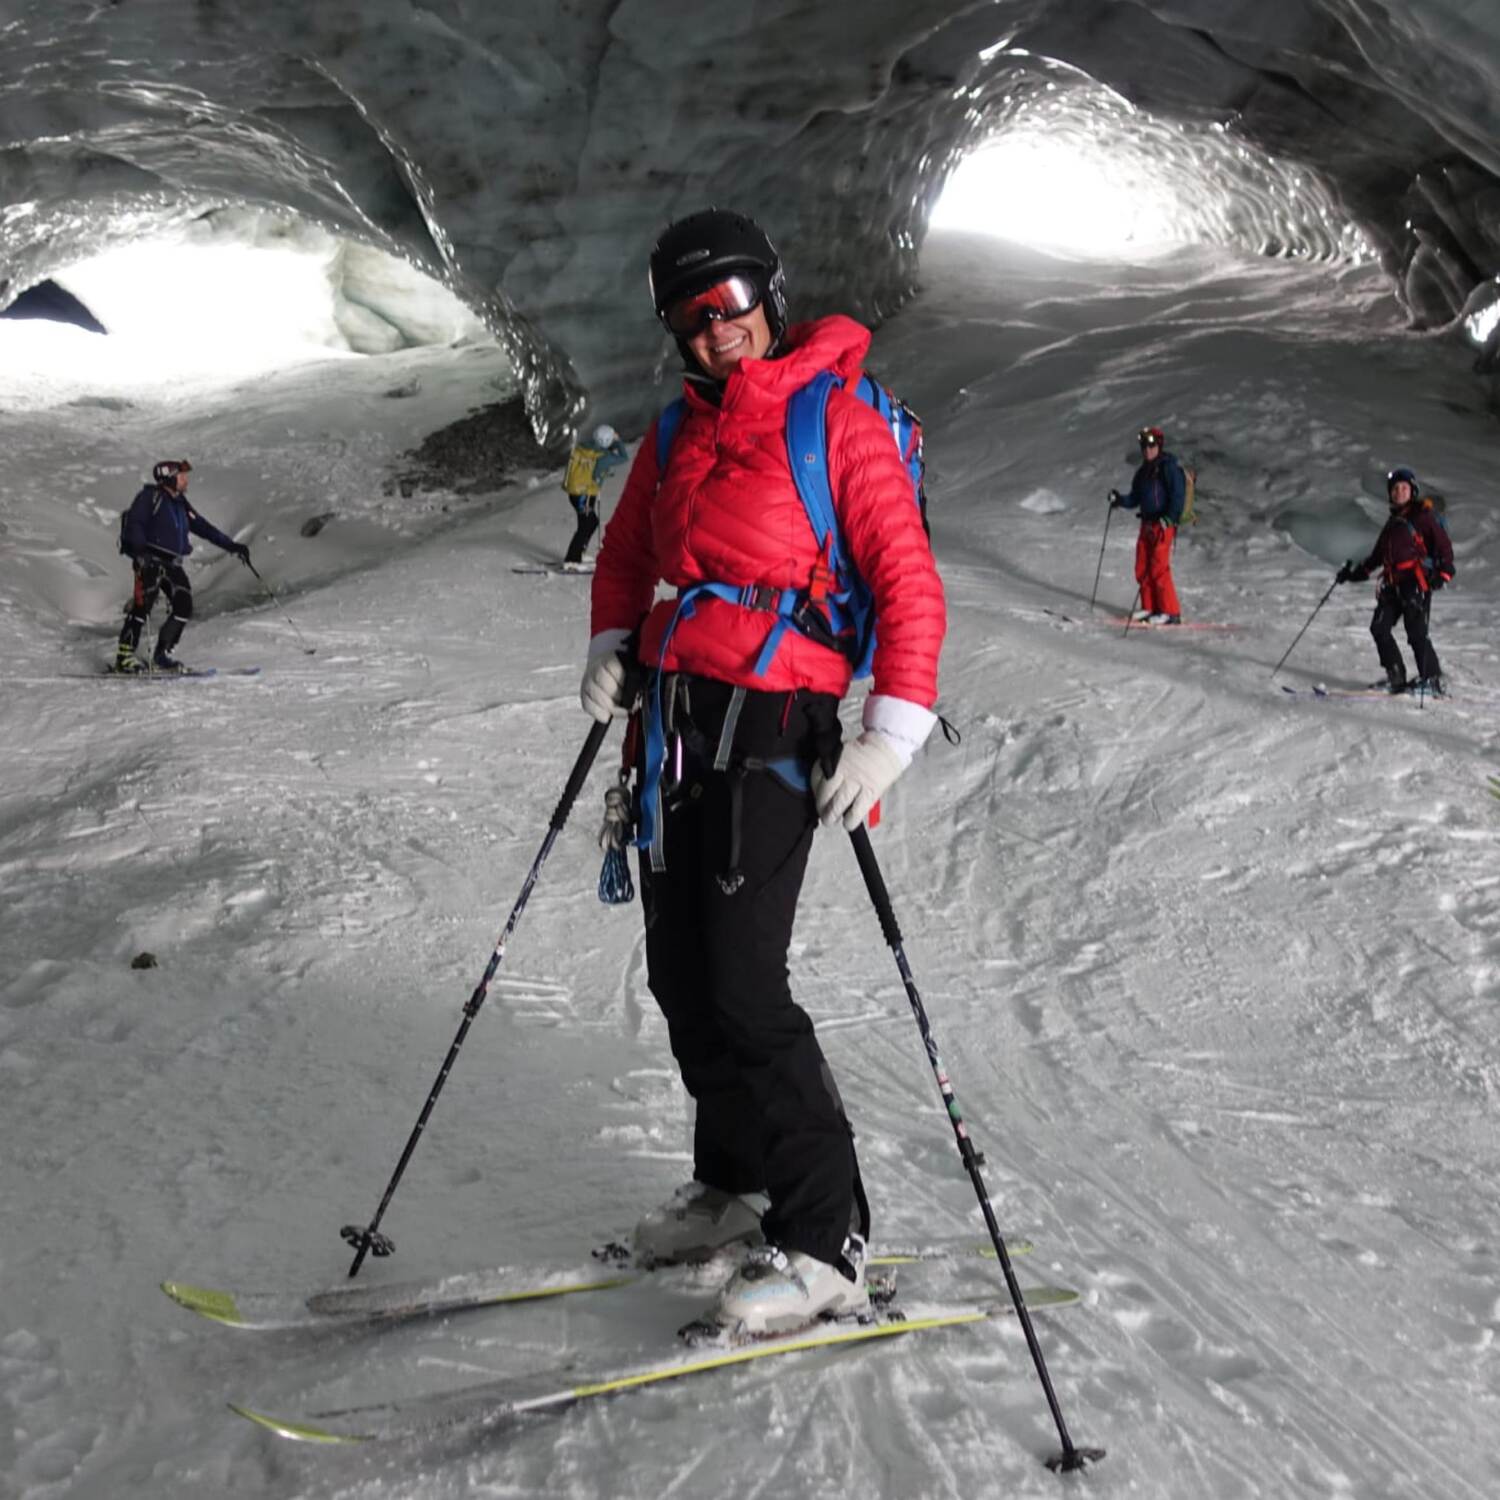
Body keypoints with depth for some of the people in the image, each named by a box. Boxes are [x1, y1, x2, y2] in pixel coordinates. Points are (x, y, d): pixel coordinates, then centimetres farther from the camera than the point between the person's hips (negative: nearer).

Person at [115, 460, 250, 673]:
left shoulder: (180, 504, 20)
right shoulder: (150, 497, -2)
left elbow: (202, 527, 22)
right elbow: (134, 524, -13)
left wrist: (232, 545, 19)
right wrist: (140, 549, -29)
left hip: (172, 563, 8)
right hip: (150, 559, -8)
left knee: (183, 607, -2)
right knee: (143, 605, -15)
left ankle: (162, 656, 6)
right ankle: (125, 657, -14)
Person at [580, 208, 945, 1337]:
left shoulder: (838, 424, -7)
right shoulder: (677, 435, 14)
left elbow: (910, 585, -11)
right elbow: (628, 552, 29)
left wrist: (892, 736, -20)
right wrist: (612, 643, 11)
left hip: (776, 722, -7)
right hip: (676, 712, 7)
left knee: (743, 986, -12)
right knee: (681, 975, 11)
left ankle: (826, 1244, -2)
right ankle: (737, 1184, 29)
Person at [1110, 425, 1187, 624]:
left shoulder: (1169, 467, -8)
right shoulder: (1143, 472, 17)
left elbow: (1178, 495, -15)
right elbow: (1135, 499, 19)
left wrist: (1169, 518, -26)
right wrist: (1119, 499, 0)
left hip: (1163, 524, -8)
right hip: (1147, 523, 8)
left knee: (1159, 568, -12)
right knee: (1142, 568, 7)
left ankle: (1171, 613, -8)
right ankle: (1150, 607, 17)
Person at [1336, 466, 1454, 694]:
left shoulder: (1424, 516, 3)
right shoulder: (1392, 523, 24)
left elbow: (1443, 545, -5)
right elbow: (1378, 555, 31)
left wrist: (1443, 571, -20)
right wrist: (1356, 573, 26)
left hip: (1415, 582, -7)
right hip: (1393, 585, 7)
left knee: (1416, 632, -14)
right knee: (1379, 627, -6)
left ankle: (1432, 680, -7)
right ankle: (1396, 677, 0)